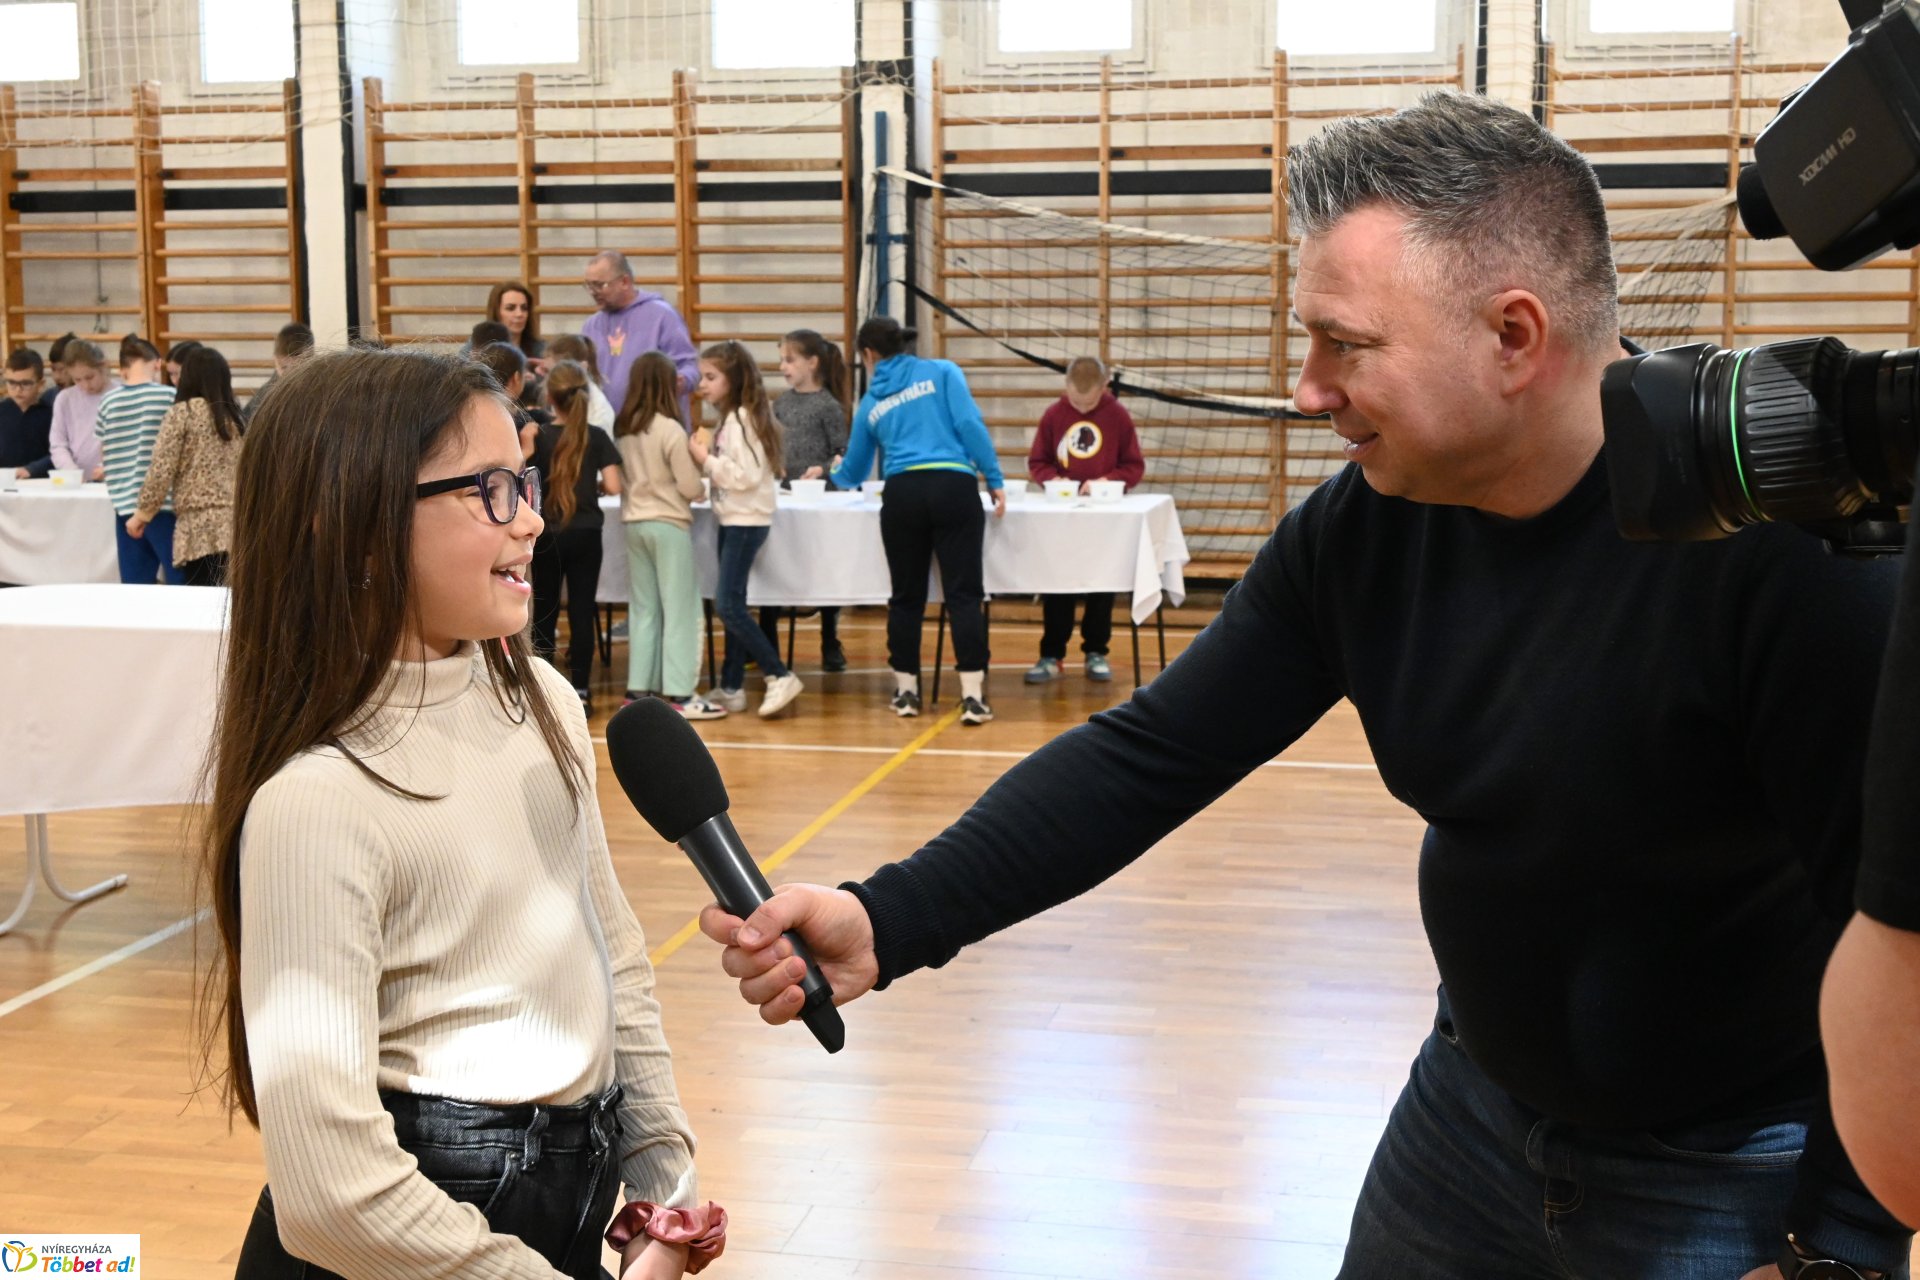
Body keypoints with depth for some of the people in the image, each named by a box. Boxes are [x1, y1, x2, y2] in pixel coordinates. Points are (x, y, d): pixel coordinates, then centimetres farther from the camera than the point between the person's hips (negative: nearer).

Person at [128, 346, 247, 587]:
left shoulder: (182, 413, -1)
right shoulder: (237, 417, 14)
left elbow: (161, 470, -4)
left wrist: (142, 513, 5)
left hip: (199, 526, -5)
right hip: (235, 525, 5)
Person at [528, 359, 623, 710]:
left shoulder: (537, 437, -5)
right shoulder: (597, 437, -5)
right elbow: (613, 486, -8)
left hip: (546, 536, 0)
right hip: (585, 535, 0)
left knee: (544, 612, 10)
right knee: (582, 611, 3)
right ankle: (580, 690, 4)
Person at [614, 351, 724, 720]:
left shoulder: (623, 430, 3)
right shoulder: (670, 430, -15)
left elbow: (622, 476, 10)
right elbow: (690, 487, -12)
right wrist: (703, 486, 8)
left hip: (634, 522, 6)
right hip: (669, 524, -6)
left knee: (643, 609, 12)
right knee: (679, 609, -1)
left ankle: (639, 689, 13)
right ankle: (680, 694, -2)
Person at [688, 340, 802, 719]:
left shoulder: (743, 418, -16)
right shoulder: (729, 418, 13)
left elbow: (746, 475, -24)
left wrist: (706, 460, -17)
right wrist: (704, 457, 0)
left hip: (746, 521, -10)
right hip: (732, 520, 10)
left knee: (728, 604, -13)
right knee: (731, 605, 12)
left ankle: (780, 676, -9)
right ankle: (731, 688, 17)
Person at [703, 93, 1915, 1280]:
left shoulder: (1785, 538, -27)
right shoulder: (1362, 528, -9)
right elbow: (1149, 756, -9)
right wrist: (887, 923, -19)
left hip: (1747, 1176, -5)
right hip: (1483, 1098, 5)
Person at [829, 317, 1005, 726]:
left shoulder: (871, 403, 19)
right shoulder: (942, 372, 12)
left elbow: (853, 473, 30)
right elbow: (970, 425, -3)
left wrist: (838, 473, 53)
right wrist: (995, 480, 1)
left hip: (902, 495, 2)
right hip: (953, 487, -2)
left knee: (906, 596, 13)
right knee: (963, 593, -3)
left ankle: (906, 690, 18)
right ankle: (972, 695, -8)